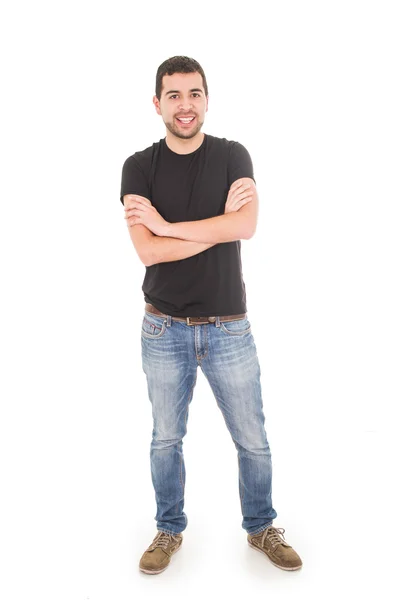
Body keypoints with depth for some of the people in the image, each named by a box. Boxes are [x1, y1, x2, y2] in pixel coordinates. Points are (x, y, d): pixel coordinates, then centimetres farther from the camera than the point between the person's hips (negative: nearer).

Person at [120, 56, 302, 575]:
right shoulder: (139, 167, -4)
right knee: (166, 439, 15)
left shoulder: (233, 156, -1)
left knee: (253, 441, 12)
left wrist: (167, 225, -17)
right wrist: (220, 221, -17)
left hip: (230, 328, 0)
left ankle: (261, 528, 36)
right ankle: (170, 530, 38)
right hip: (164, 330, 0)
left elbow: (245, 226, -19)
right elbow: (147, 251, -16)